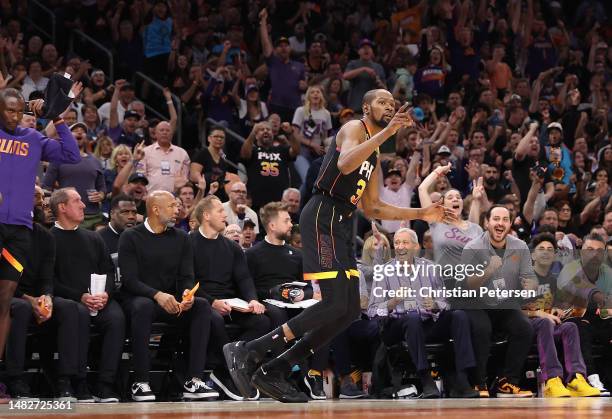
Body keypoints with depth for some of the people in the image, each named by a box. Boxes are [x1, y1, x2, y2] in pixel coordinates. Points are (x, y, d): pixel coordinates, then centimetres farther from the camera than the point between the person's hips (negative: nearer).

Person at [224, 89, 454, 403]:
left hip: (341, 224, 10)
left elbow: (372, 208, 28)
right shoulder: (355, 128, -4)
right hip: (323, 217, -10)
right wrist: (386, 133, -28)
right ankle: (247, 353, -16)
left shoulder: (374, 157, 24)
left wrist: (421, 214, 25)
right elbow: (345, 165, -25)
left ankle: (273, 373, 6)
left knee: (350, 311, 4)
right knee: (333, 304, -18)